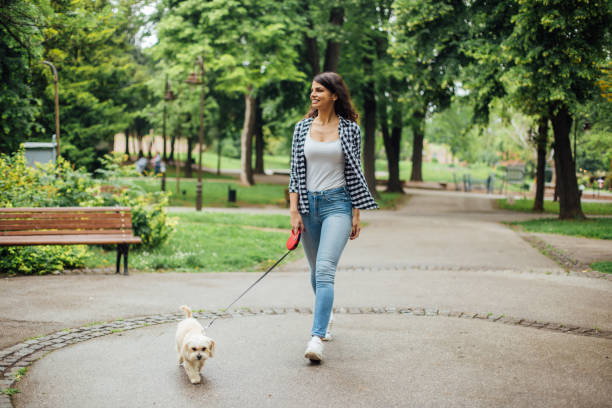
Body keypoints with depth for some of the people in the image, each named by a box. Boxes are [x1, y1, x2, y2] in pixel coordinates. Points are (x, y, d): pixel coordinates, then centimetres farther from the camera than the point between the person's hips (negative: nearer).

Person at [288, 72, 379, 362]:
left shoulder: (350, 129, 0)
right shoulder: (302, 127, 7)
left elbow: (355, 172, 3)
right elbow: (295, 171, 6)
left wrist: (356, 215, 0)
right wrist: (294, 211, -1)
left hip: (337, 203, -4)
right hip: (308, 204, 4)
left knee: (325, 269, -18)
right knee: (316, 271, 14)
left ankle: (317, 337, -23)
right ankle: (325, 321, 36)